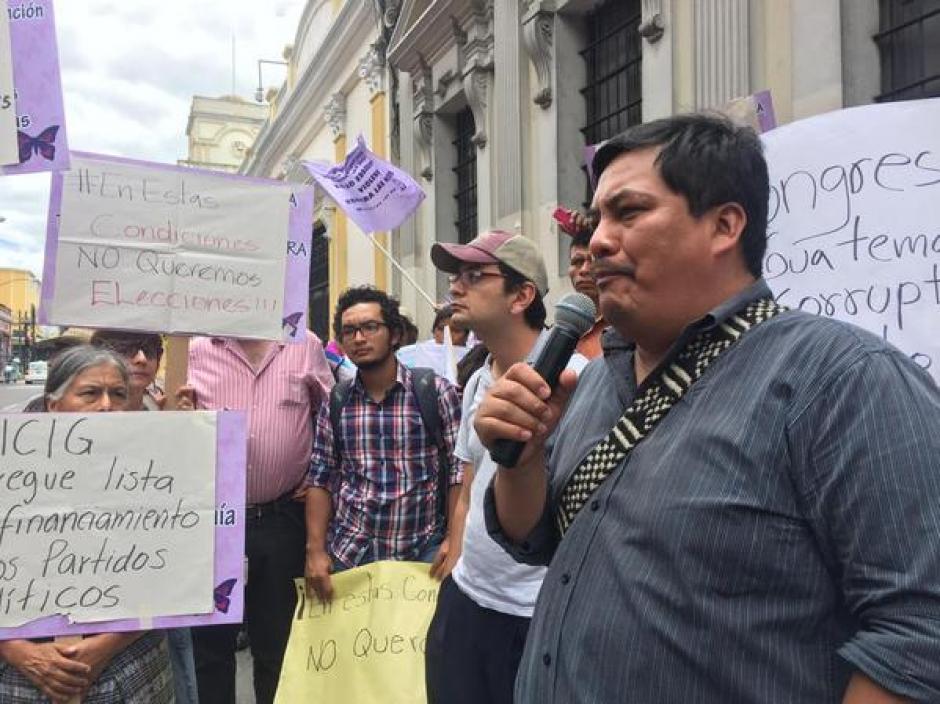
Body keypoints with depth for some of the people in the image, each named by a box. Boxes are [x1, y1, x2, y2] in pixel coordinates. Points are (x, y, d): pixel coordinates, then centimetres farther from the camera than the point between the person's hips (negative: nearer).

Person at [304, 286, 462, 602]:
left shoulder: (437, 393, -4)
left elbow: (459, 472, -5)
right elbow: (321, 480, 6)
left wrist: (453, 541, -13)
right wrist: (315, 550, -2)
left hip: (423, 554, -2)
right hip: (347, 554, 3)